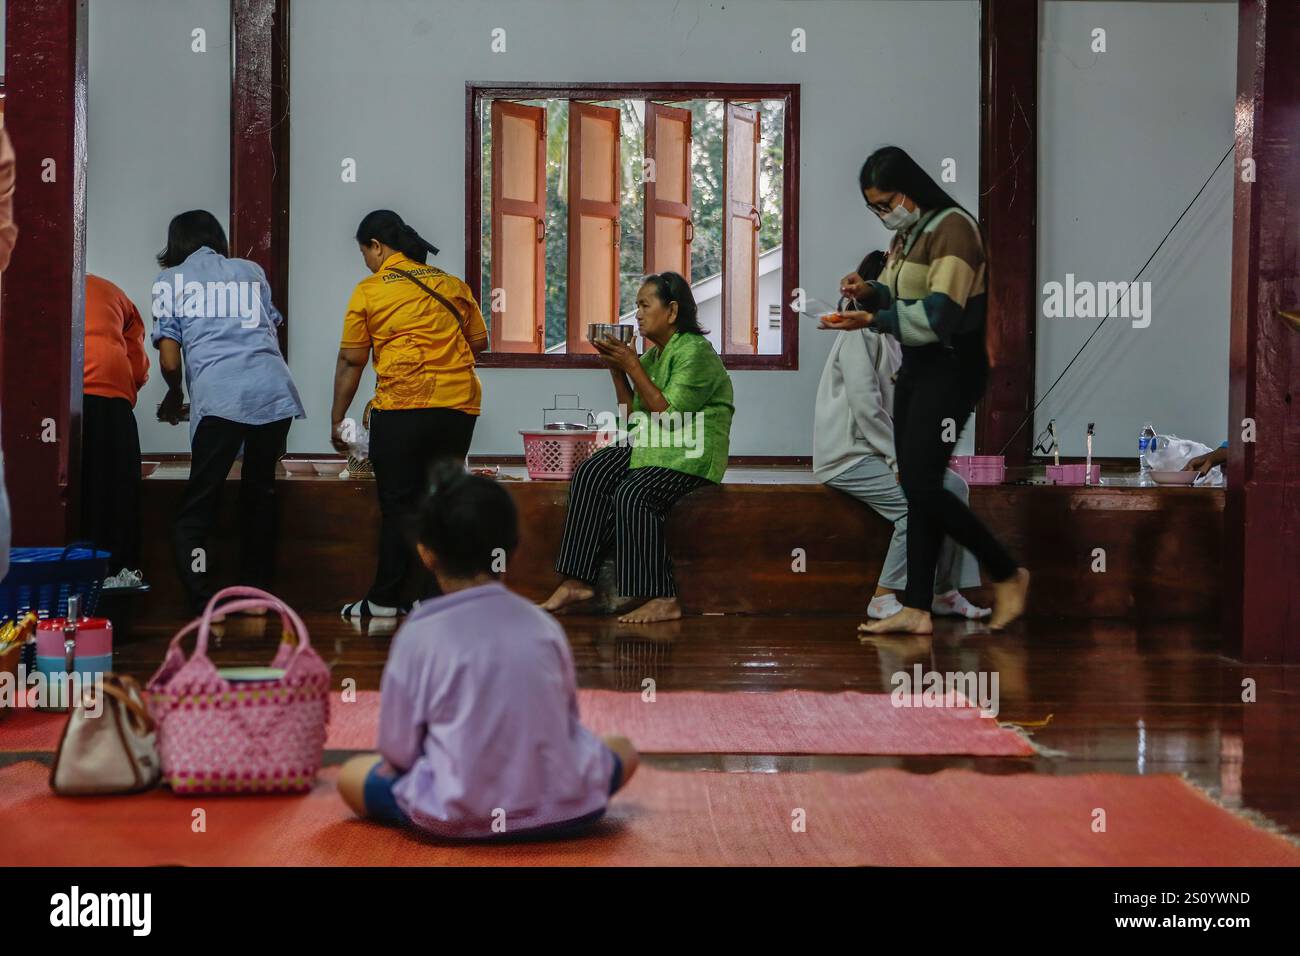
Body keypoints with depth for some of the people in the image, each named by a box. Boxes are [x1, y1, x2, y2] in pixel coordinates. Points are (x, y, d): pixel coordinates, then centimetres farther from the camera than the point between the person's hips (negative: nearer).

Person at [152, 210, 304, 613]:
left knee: (198, 505, 2)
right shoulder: (250, 271, 22)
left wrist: (174, 396, 27)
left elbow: (170, 360, 7)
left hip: (219, 397, -3)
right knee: (260, 492, 17)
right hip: (275, 390, 3)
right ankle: (255, 592, 22)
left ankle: (201, 603, -12)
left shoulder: (171, 281, 13)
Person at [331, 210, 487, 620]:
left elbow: (350, 361, 5)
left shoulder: (369, 290, 3)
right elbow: (479, 342, 19)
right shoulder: (452, 285, 14)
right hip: (460, 404, 4)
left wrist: (337, 421, 12)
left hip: (402, 405, -4)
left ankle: (384, 601, 7)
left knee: (399, 505, 2)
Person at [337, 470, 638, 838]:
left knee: (351, 775, 22)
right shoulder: (544, 625, 3)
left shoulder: (419, 634, -5)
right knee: (624, 750, 33)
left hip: (454, 817, -3)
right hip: (558, 808, 3)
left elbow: (398, 751, -1)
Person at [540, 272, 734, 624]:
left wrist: (632, 366, -15)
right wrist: (616, 370, 4)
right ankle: (577, 581, -14)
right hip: (650, 446, 9)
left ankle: (664, 600, -24)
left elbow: (667, 413, -19)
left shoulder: (696, 352, -12)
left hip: (692, 455, -9)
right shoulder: (652, 354, 15)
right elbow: (633, 415, 15)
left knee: (632, 494, -29)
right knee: (591, 474, -12)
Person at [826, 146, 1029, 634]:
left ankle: (1007, 575, 3)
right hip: (916, 365, 9)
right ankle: (916, 610, 8)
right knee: (916, 488, 6)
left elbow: (939, 315, -23)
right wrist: (869, 290, -2)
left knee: (922, 486, -12)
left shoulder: (952, 228, -14)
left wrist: (872, 320, -28)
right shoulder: (906, 233, 15)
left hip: (951, 367, -9)